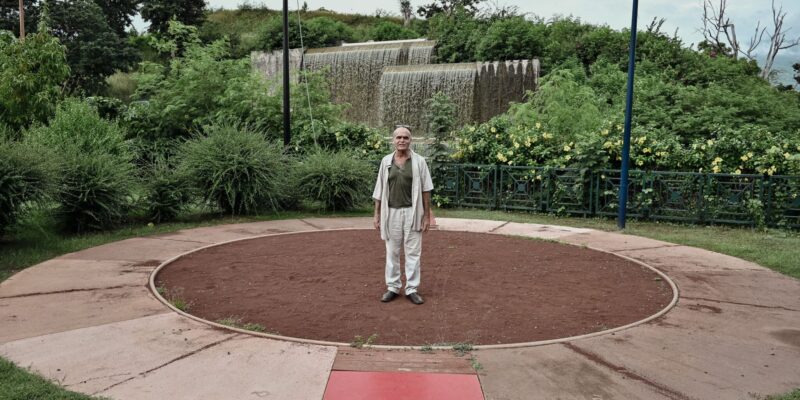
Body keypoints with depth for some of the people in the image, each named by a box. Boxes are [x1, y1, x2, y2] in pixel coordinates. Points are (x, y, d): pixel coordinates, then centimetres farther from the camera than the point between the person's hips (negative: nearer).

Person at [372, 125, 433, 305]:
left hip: (412, 213, -2)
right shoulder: (386, 161, 4)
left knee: (413, 252, 3)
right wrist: (377, 214, 4)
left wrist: (427, 215, -5)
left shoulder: (419, 161, -2)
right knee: (392, 252, 9)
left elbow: (426, 190, -2)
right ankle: (393, 287, 19)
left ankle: (412, 289, 12)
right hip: (391, 213, 2)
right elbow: (379, 190, 7)